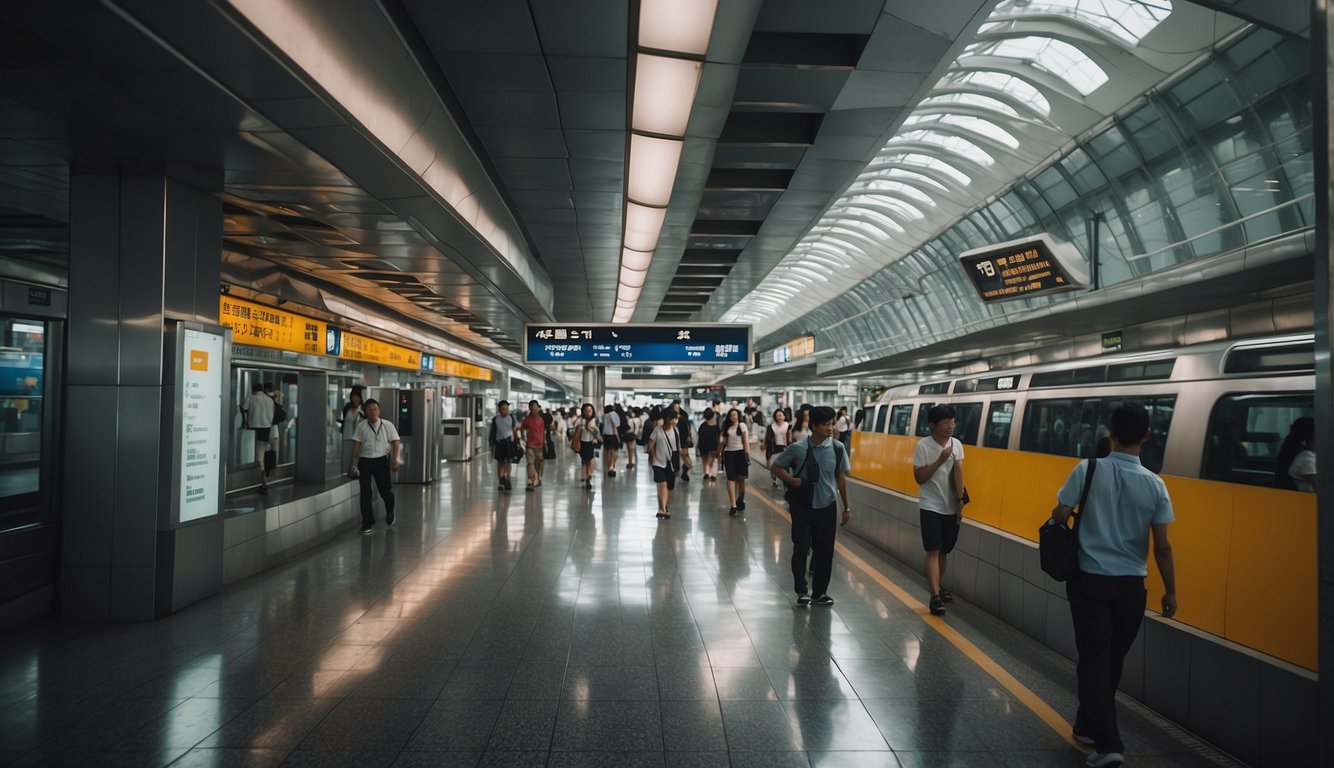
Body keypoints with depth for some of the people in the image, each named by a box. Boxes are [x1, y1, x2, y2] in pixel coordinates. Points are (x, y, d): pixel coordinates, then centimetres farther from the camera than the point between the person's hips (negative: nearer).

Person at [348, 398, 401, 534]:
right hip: (365, 461, 1)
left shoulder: (387, 425, 0)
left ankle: (390, 514, 33)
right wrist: (353, 462, -1)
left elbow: (395, 442, -1)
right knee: (365, 493, 1)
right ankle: (367, 523, 11)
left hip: (382, 460, -1)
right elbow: (356, 445, 2)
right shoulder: (361, 426, 2)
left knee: (385, 491, 2)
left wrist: (395, 460, -10)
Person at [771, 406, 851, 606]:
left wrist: (846, 507, 10)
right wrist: (791, 480, -14)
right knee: (801, 548, -2)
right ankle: (801, 591, 16)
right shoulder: (797, 449, -10)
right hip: (802, 507, -2)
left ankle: (820, 592, 22)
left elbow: (841, 477, 6)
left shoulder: (837, 448, -4)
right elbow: (775, 467, 3)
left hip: (827, 507, 2)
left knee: (824, 551, 7)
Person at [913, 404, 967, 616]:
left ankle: (938, 586, 33)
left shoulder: (957, 444, 0)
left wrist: (960, 501, -11)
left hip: (951, 507, 4)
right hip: (930, 507, -4)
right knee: (933, 551, -9)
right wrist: (940, 460, -20)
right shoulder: (923, 446, -11)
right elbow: (919, 478, -12)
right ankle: (935, 596, -11)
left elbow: (958, 473, -5)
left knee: (945, 551, 15)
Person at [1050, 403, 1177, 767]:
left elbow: (1059, 517, -9)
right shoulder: (1154, 485, -7)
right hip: (1131, 585, 2)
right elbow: (1162, 546, -3)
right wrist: (1170, 590, 8)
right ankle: (1089, 725, 33)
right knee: (1112, 660, 18)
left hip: (1090, 579, -2)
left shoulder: (1088, 470, -12)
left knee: (1094, 659, 3)